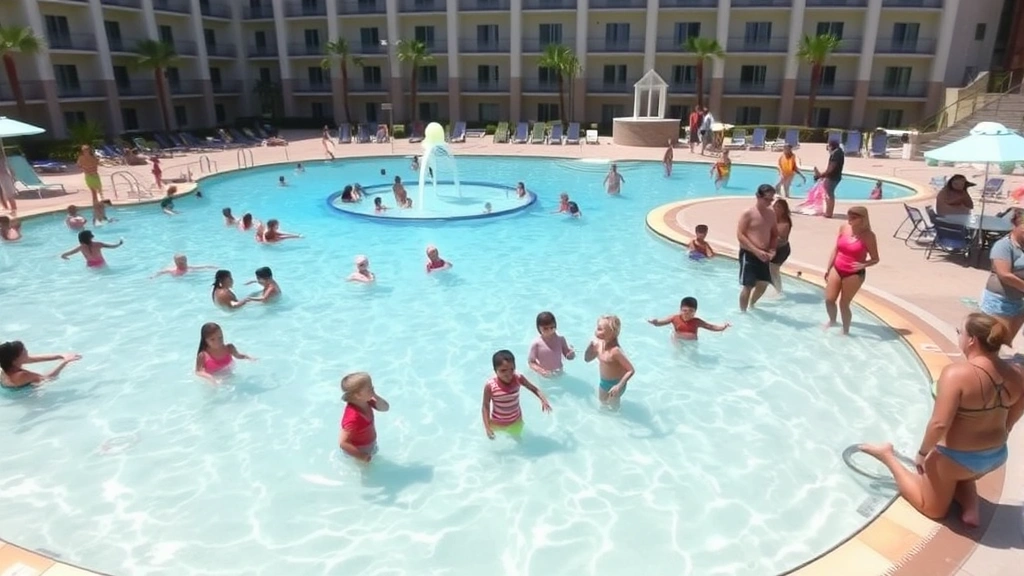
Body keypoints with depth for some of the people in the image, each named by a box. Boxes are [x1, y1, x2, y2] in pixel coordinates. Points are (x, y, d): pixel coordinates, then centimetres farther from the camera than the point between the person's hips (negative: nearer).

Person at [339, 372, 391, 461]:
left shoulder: (365, 402, -17)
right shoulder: (353, 418, -42)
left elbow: (385, 408, -9)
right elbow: (343, 443, -39)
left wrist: (375, 396, -28)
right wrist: (361, 456, -31)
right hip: (359, 451, -8)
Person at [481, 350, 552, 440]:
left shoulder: (518, 378, -24)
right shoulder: (490, 386, -31)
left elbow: (534, 389, -10)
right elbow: (485, 407, -18)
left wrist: (543, 400, -27)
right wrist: (487, 427, -21)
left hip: (515, 421, 2)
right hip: (497, 423, -2)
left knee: (518, 440, 27)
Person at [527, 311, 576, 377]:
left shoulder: (560, 339, -8)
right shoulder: (536, 343, -17)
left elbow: (568, 356, 1)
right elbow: (531, 362, -11)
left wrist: (571, 353, -22)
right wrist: (538, 370, -30)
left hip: (559, 374, 3)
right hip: (543, 376, -3)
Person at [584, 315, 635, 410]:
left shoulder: (615, 351, -33)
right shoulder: (598, 344, -11)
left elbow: (631, 370, -30)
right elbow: (587, 359, 3)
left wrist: (619, 386, -33)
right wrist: (591, 344, -14)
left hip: (615, 384, -7)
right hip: (603, 382, 7)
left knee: (613, 407, 15)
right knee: (602, 401, 28)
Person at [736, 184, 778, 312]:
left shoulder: (771, 213, 7)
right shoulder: (748, 213, -12)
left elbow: (774, 234, 16)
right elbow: (740, 235, -16)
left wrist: (772, 250, -2)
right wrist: (756, 251, -20)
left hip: (763, 255, 6)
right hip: (748, 254, -6)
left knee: (763, 283, 13)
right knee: (748, 286, -6)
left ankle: (751, 305, 37)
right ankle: (743, 312, 9)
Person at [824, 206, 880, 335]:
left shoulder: (868, 236, -15)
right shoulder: (843, 228, -2)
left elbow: (875, 259, -9)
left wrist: (863, 265, -30)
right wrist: (828, 268, 10)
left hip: (854, 274, -5)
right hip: (837, 269, 5)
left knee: (844, 303, 2)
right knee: (829, 300, 8)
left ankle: (845, 330, 23)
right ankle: (832, 321, 38)